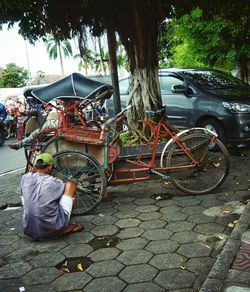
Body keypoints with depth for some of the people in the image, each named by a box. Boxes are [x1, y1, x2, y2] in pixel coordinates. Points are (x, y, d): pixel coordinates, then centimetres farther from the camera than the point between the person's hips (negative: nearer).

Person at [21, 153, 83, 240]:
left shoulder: (25, 178, 1)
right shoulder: (55, 182, -8)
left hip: (29, 231, 4)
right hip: (53, 230, -4)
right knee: (70, 184, 5)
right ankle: (66, 226, 12)